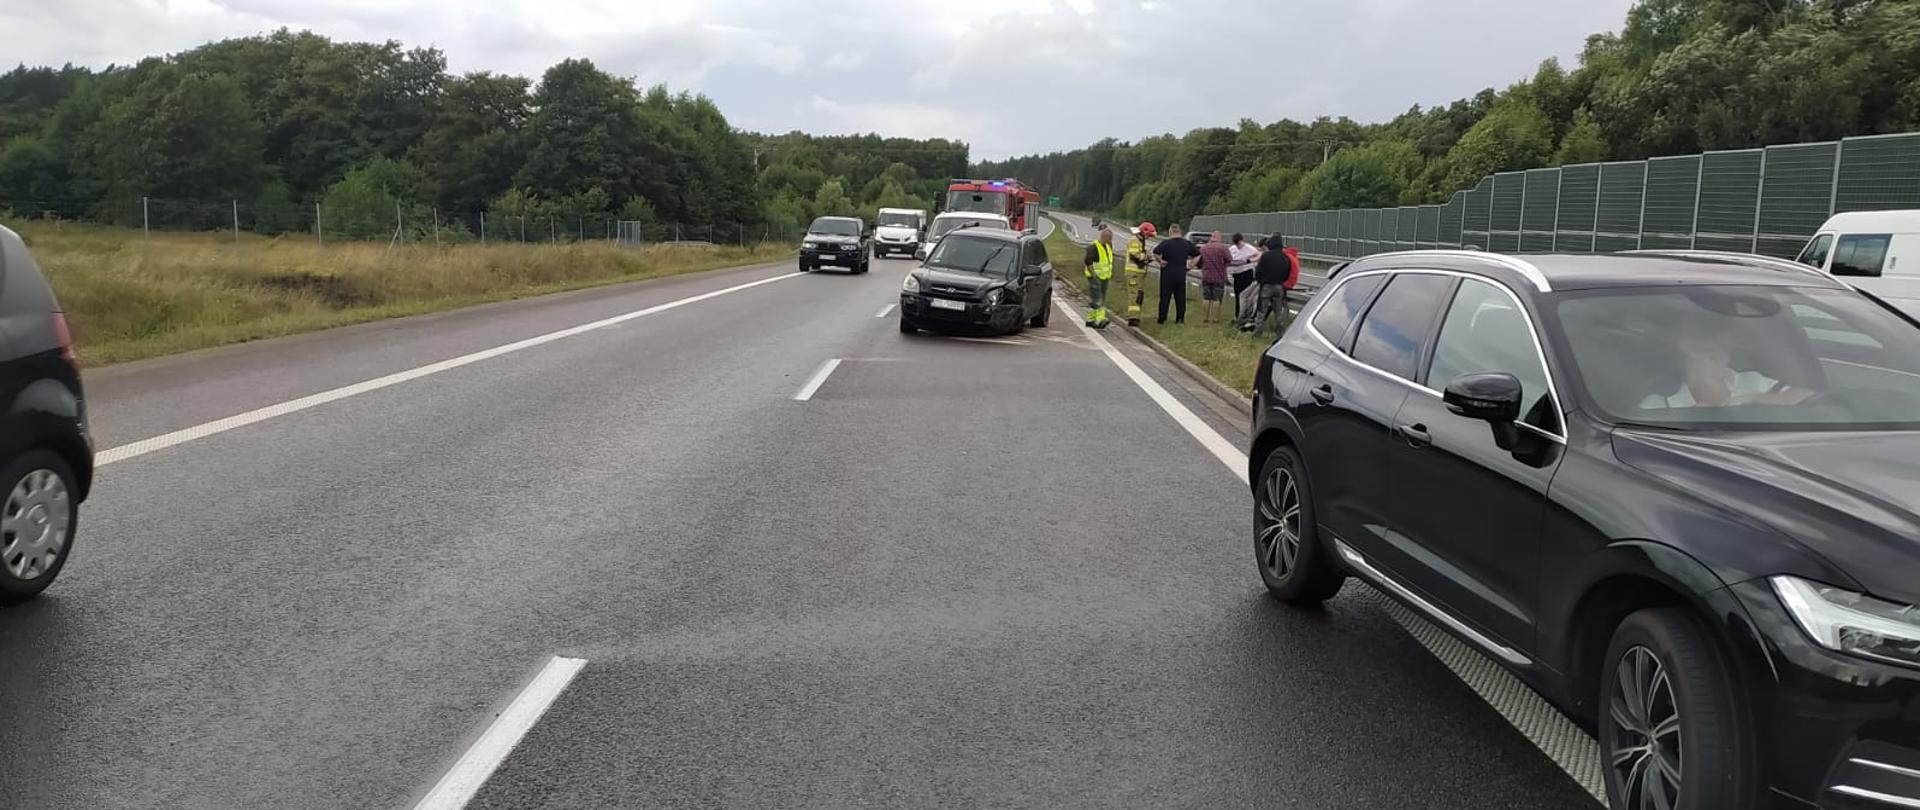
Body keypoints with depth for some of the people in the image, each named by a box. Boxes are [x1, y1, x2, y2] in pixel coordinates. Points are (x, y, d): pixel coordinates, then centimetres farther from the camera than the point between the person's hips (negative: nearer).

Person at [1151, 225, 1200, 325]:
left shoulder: (1166, 243, -10)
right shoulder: (1187, 244, 5)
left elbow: (1155, 252, -23)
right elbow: (1198, 255, 12)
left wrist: (1160, 261, -11)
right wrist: (1191, 265, 10)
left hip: (1168, 274, -3)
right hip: (1181, 274, 3)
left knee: (1165, 297, 2)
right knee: (1181, 298, 10)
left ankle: (1162, 319, 3)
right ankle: (1180, 318, 11)